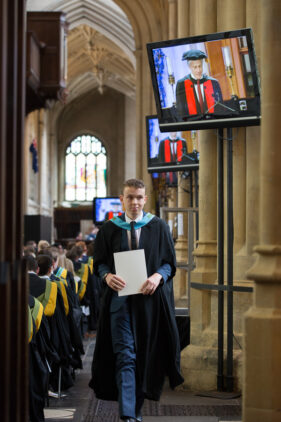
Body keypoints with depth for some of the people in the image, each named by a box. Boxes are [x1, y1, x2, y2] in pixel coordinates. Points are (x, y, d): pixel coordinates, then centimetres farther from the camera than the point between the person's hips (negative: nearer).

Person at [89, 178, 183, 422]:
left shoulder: (159, 227, 6)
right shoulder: (109, 229, 8)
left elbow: (170, 262, 6)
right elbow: (99, 262, 9)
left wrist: (158, 276, -15)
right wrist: (107, 276, -13)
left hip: (149, 299, 1)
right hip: (120, 297, -1)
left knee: (146, 354, 7)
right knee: (125, 356, -9)